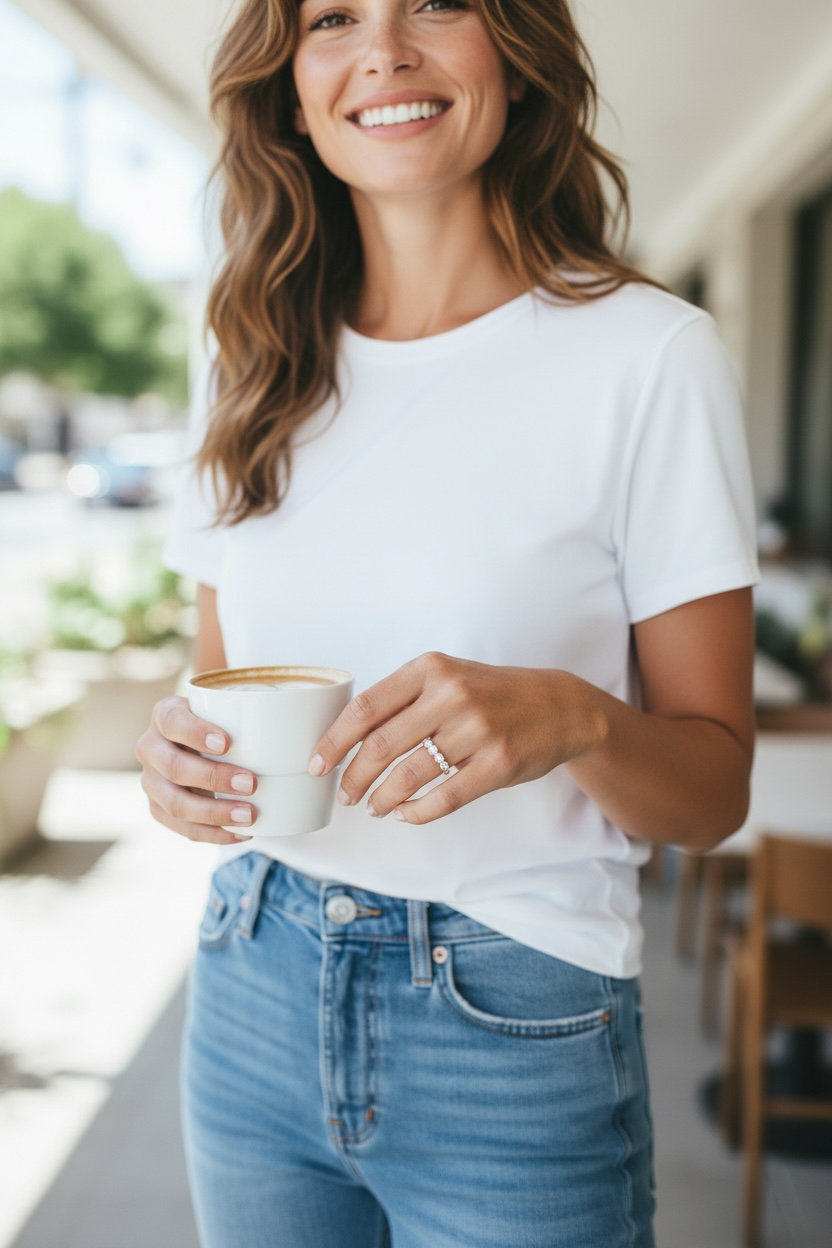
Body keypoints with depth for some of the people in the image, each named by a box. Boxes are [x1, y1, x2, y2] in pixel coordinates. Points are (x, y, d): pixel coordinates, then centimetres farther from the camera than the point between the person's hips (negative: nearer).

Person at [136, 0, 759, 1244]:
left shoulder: (649, 355, -11)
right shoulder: (250, 367, 4)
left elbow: (712, 788, -8)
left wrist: (572, 718, -28)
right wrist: (182, 754, -11)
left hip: (516, 1037, -4)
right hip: (253, 996, 4)